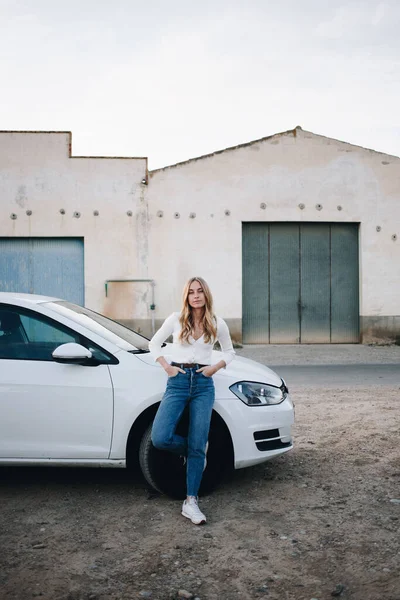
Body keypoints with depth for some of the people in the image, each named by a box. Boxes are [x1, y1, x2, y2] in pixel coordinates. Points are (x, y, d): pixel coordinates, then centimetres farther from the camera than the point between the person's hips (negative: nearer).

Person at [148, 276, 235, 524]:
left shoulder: (217, 324, 6)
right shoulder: (176, 319, 4)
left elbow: (229, 351, 19)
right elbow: (154, 343, 15)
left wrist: (216, 367, 0)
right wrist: (166, 366, 0)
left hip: (203, 383, 0)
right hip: (178, 382, 0)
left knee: (197, 446, -5)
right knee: (160, 439, -16)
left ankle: (191, 502, 4)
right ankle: (195, 450, 15)